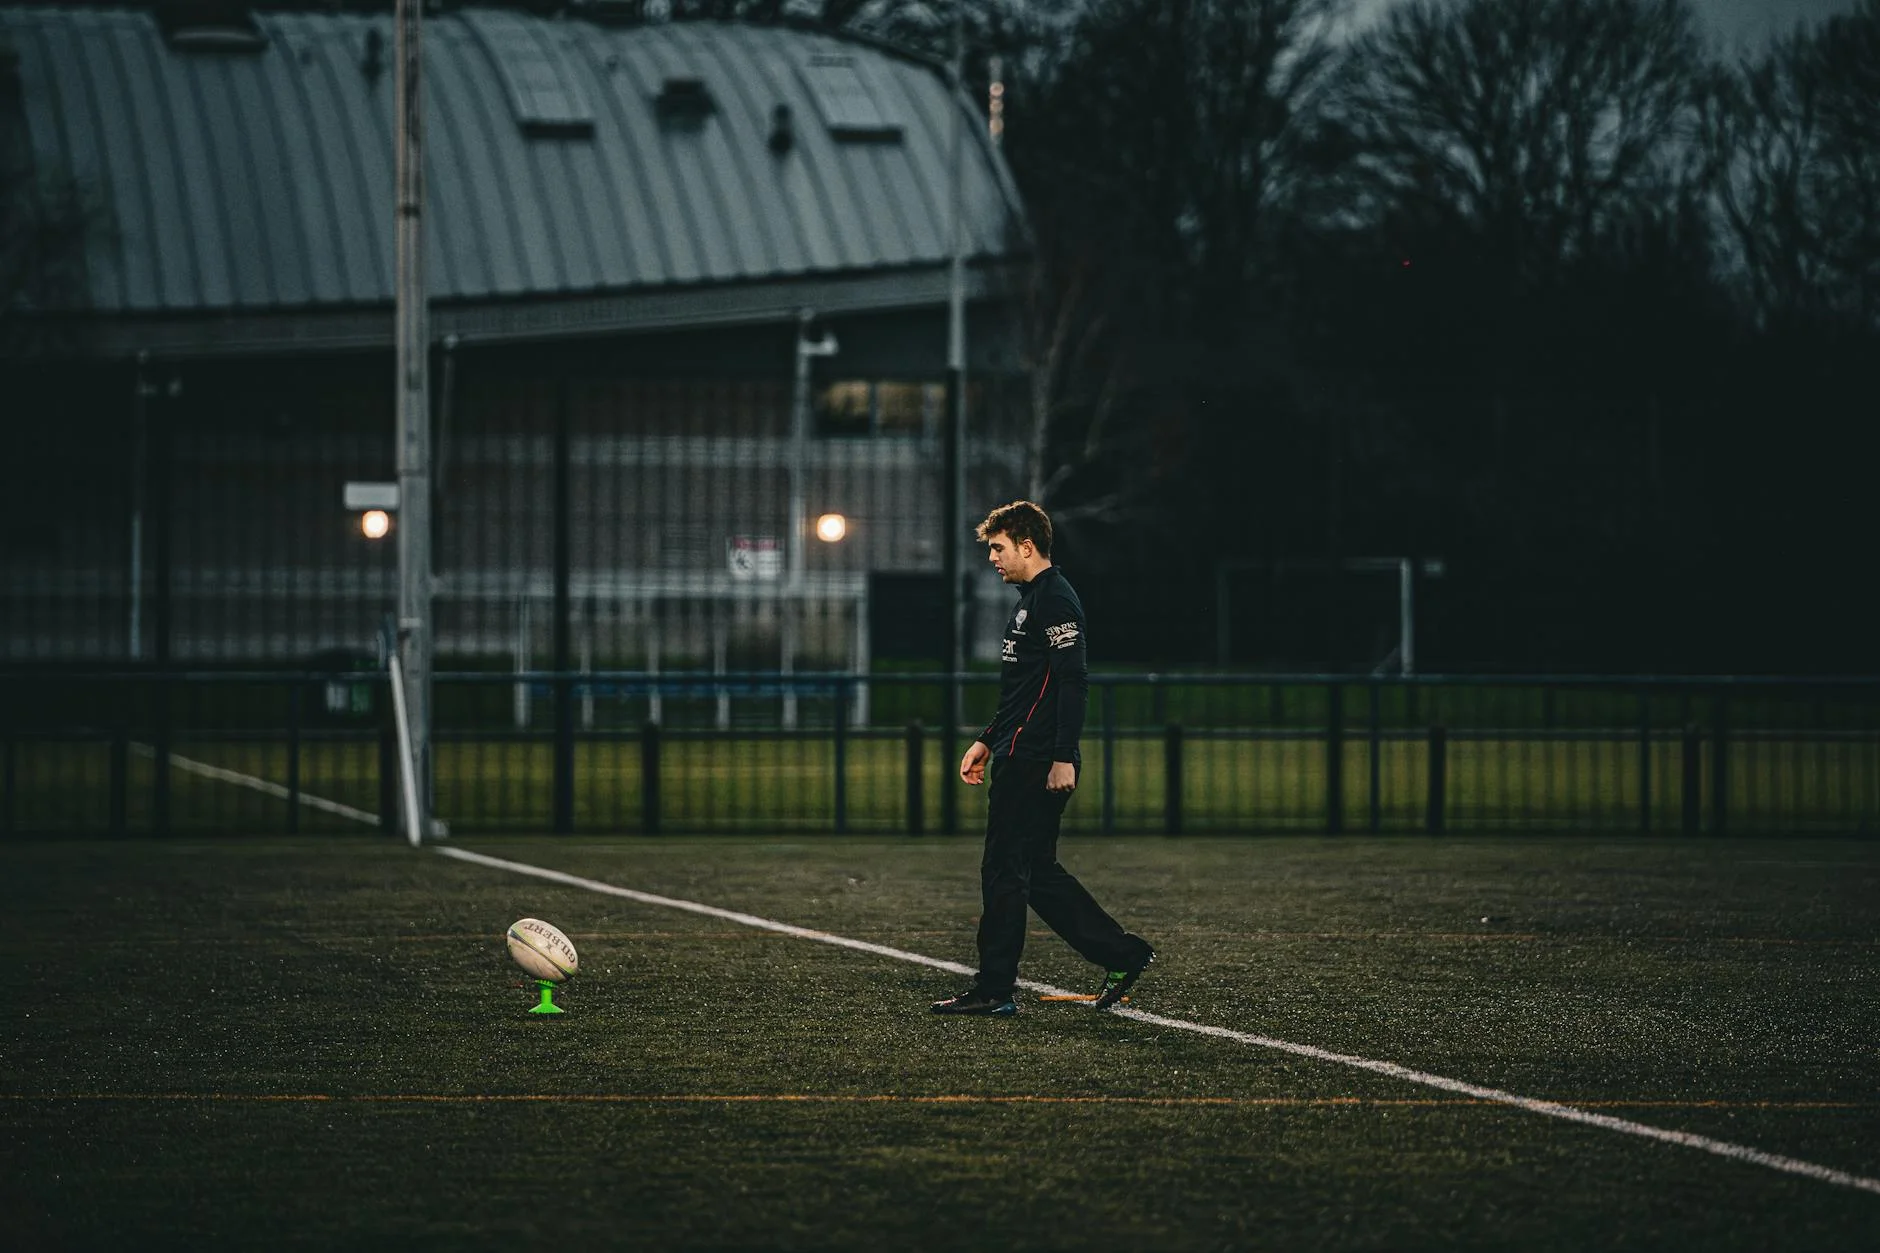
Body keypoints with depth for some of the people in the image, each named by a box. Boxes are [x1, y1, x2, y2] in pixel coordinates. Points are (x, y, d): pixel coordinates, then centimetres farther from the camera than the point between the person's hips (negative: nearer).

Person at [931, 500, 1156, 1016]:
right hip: (1021, 757, 11)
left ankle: (993, 989, -1)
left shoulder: (1055, 600, -13)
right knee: (1037, 871, 12)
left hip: (1033, 762, -11)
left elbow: (1073, 680, -21)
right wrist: (988, 741, 25)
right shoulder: (1032, 599, 20)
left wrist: (1063, 757, -26)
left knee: (1003, 870, -6)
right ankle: (1123, 954, 14)